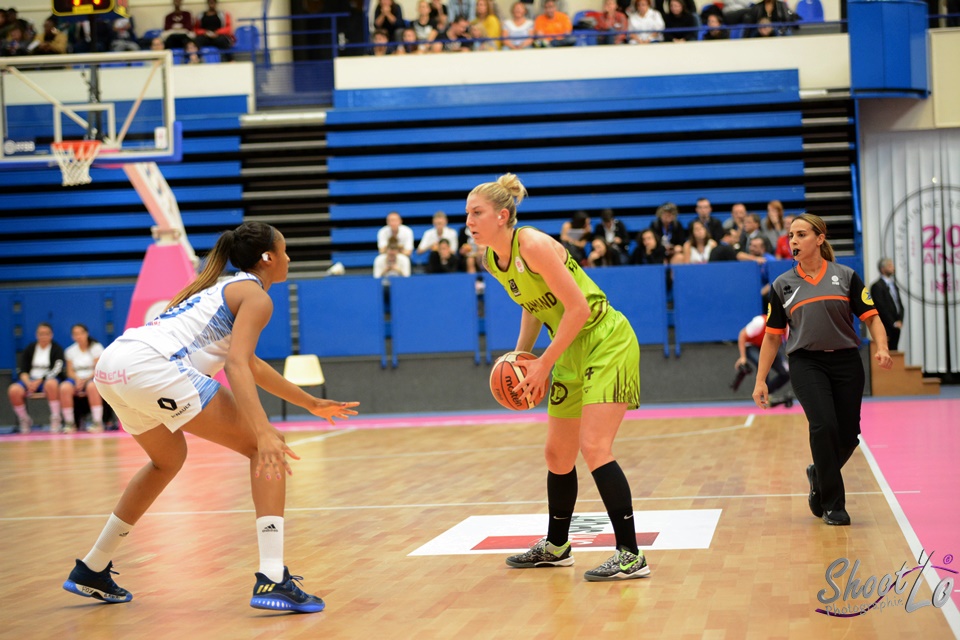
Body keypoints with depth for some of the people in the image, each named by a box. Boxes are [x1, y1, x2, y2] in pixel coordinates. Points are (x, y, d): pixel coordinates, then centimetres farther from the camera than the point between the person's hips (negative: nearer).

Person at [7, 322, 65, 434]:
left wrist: (38, 382, -19)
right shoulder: (30, 348, 13)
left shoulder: (57, 349, 4)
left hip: (49, 380, -3)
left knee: (51, 384, -41)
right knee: (13, 390, -28)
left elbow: (56, 370, -8)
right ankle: (24, 420, -5)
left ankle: (55, 420, -32)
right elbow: (21, 369, 6)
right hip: (30, 379, 3)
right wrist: (28, 382, -15)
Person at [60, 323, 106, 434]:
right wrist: (77, 379, -12)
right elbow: (70, 371, 10)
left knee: (92, 386, -40)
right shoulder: (70, 351, 15)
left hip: (92, 378, -3)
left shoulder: (96, 347, 3)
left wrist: (86, 380, -19)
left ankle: (98, 423, -38)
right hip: (77, 379, 3)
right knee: (65, 387, -31)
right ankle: (69, 423, -25)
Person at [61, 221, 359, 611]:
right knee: (265, 448, -3)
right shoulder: (256, 297, 4)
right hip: (151, 364, -9)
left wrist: (312, 404, 48)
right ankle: (272, 581, -15)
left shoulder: (227, 289, 32)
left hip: (112, 364, 9)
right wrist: (264, 433, -23)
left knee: (169, 460, 33)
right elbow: (235, 365, -12)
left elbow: (251, 365, 44)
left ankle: (91, 572, 37)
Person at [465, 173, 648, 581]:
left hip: (607, 343, -9)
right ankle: (556, 547, 30)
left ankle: (630, 555, -15)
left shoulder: (533, 246, -23)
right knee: (557, 454, 13)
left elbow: (578, 308, -23)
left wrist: (543, 364, -20)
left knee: (593, 447, -18)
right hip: (572, 353, 9)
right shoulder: (491, 260, 3)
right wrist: (520, 356, 4)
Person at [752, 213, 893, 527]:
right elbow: (772, 336, 10)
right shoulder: (783, 285, 6)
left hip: (846, 362, 1)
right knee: (824, 425, -20)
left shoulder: (845, 276, 4)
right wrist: (760, 380, 5)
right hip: (806, 363, -1)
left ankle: (819, 477, 33)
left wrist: (882, 348, -17)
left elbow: (871, 317, 2)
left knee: (848, 435, 0)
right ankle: (832, 504, -7)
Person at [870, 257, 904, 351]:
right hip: (886, 328, -8)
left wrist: (900, 321, 2)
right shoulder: (877, 286, -9)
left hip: (896, 326, 8)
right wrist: (893, 323, -12)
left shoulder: (893, 284, 17)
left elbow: (900, 304, 18)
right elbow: (881, 308, -14)